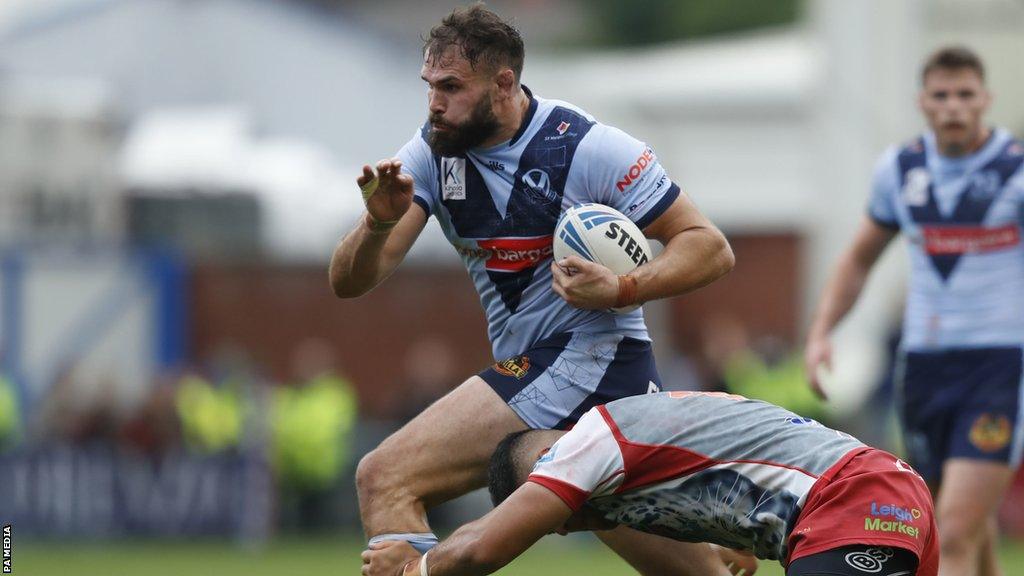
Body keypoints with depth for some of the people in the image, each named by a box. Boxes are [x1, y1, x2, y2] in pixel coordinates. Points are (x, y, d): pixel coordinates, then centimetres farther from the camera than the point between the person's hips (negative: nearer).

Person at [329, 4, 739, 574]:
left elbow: (710, 248, -11)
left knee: (386, 477, -17)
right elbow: (350, 282, -4)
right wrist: (379, 223, -25)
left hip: (588, 356, -7)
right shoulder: (432, 153, 1)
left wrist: (621, 290, -26)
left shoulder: (588, 147, -14)